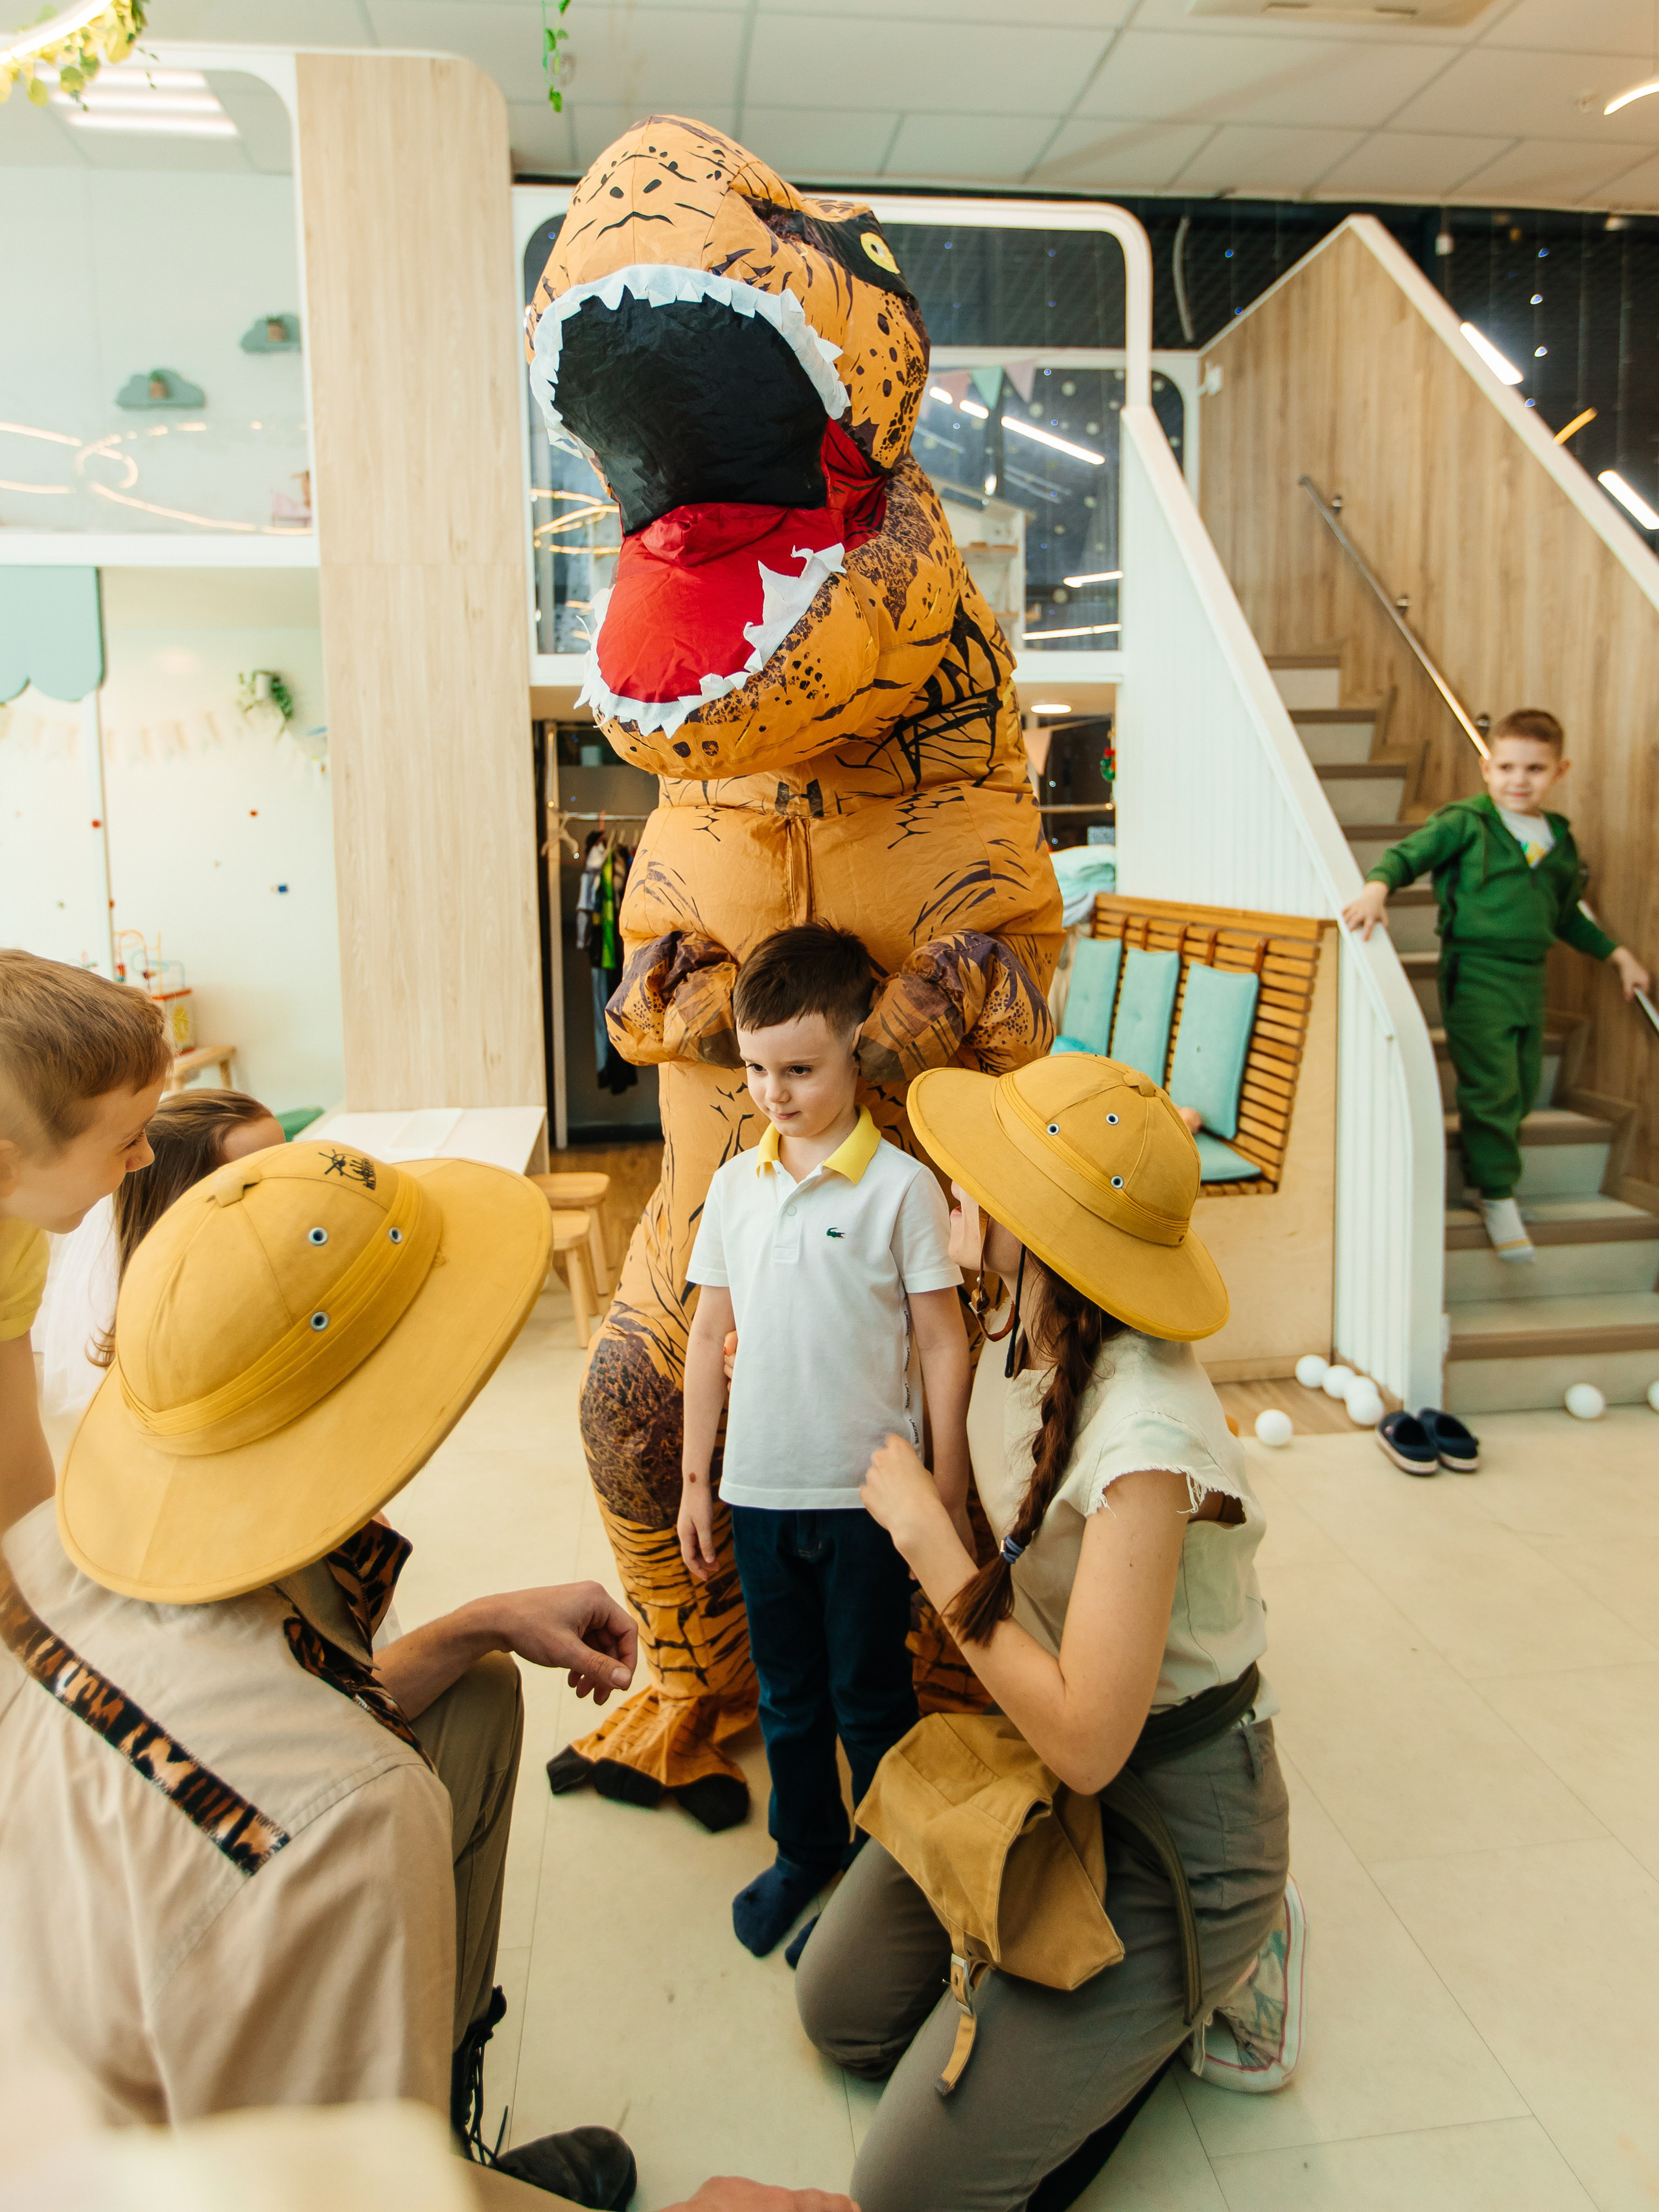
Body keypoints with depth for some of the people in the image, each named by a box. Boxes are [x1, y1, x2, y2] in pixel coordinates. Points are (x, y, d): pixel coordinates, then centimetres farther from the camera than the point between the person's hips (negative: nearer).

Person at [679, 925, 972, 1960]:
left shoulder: (902, 1187, -11)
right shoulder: (734, 1186, 2)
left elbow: (944, 1344, -7)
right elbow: (711, 1337, 8)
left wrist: (947, 1495, -6)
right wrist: (695, 1477, 9)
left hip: (867, 1494, -4)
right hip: (760, 1488, 4)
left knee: (871, 1700, 12)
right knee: (788, 1696, 19)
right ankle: (806, 1853, 40)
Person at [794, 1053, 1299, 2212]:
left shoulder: (1144, 1432, -34)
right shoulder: (1021, 1345, -8)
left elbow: (1085, 1741, -32)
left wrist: (926, 1536, -26)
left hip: (1167, 1813, -7)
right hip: (1030, 1755, 8)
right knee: (842, 2009, 14)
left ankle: (1199, 1984, 11)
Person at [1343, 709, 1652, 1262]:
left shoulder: (1559, 839, 14)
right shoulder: (1465, 823, -4)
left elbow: (1566, 914, 25)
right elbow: (1407, 854, -10)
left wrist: (1616, 953, 24)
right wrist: (1379, 886, -31)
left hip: (1529, 975, 6)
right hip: (1475, 971, -6)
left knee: (1523, 1089, 10)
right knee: (1492, 1085, -8)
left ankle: (1489, 1174, 26)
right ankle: (1497, 1195, 5)